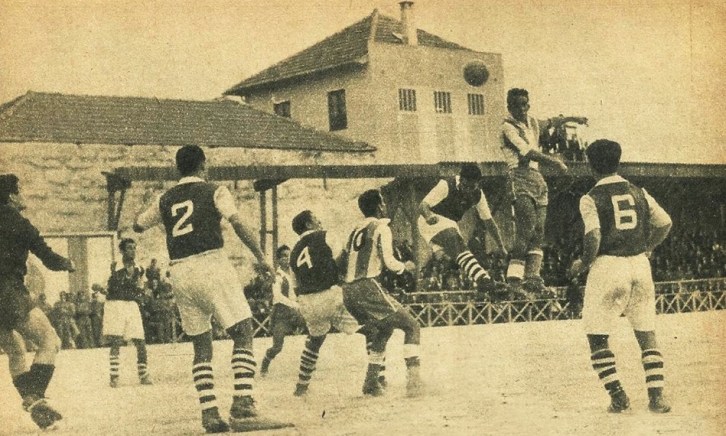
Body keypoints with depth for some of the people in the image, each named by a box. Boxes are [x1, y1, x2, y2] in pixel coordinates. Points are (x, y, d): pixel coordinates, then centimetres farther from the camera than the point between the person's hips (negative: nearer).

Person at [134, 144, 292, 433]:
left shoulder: (165, 200, 16)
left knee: (201, 346, 12)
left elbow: (138, 226, 29)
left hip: (179, 274, 5)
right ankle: (243, 407, -21)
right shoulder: (215, 192, 3)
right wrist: (261, 257, -6)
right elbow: (238, 224, -9)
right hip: (211, 265, -5)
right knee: (242, 333, -6)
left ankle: (210, 414, 3)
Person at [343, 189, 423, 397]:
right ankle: (413, 380, -16)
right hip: (367, 287, -8)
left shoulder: (356, 229, 20)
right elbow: (389, 262, -8)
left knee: (382, 330, 26)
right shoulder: (381, 228, -1)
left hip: (348, 290, 8)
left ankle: (372, 381, 21)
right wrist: (405, 266, 11)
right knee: (411, 326, -2)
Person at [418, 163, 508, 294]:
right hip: (432, 222, -10)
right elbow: (422, 205, -28)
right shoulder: (447, 186, -22)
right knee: (454, 239, -32)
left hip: (450, 225, 10)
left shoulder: (478, 195, -4)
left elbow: (489, 222, 2)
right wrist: (429, 216, -52)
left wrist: (502, 248, -2)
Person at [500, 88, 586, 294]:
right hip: (520, 178, -8)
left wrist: (571, 118, 47)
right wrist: (555, 162, -11)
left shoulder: (531, 122, 17)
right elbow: (528, 153, -15)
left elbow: (549, 123, 40)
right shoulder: (508, 127, -7)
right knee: (527, 226, -20)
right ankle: (514, 275, -19)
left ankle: (531, 276, -4)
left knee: (539, 230, -1)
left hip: (537, 178, 8)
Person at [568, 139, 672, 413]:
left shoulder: (591, 199, -5)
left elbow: (593, 238, -17)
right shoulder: (639, 193, 8)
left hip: (607, 266, -4)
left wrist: (582, 264, -2)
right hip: (640, 266, 4)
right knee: (646, 334, 10)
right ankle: (656, 396, 4)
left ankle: (618, 396, 1)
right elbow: (665, 224, 8)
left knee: (597, 337, 7)